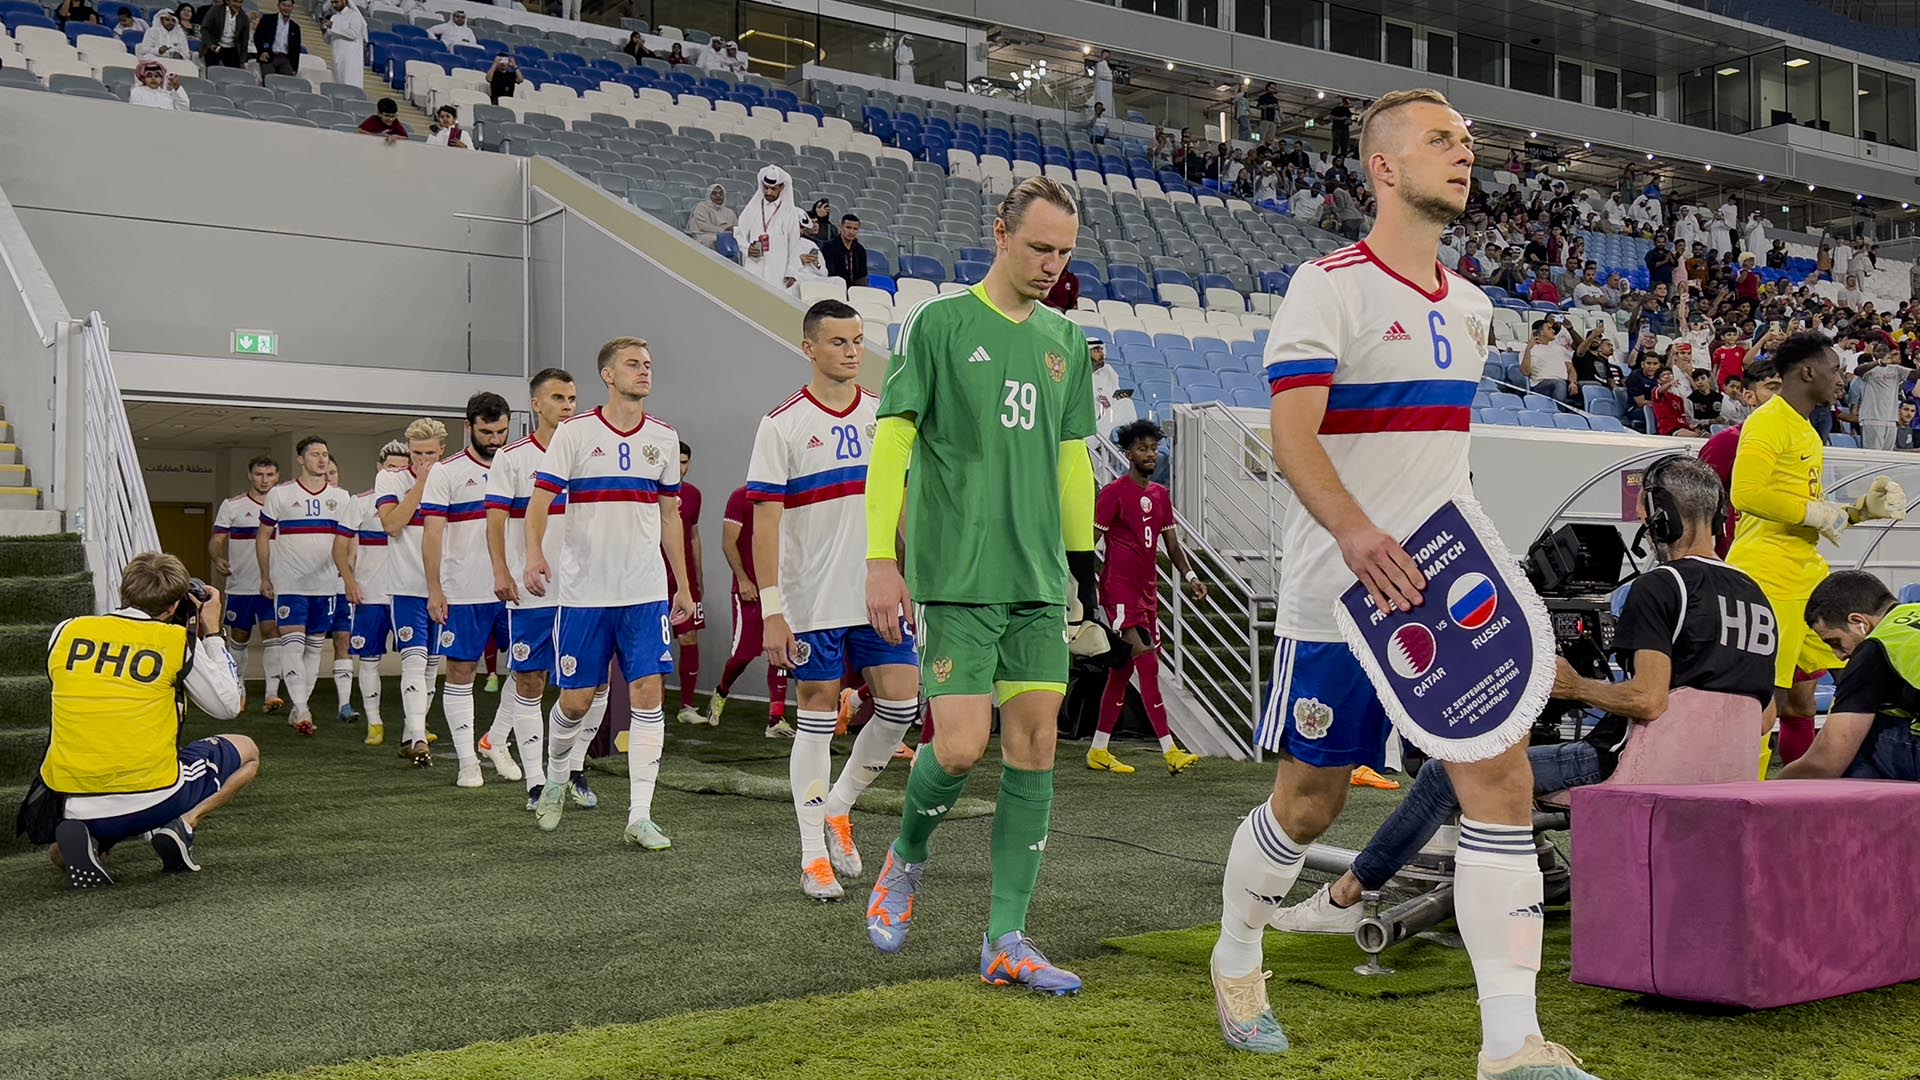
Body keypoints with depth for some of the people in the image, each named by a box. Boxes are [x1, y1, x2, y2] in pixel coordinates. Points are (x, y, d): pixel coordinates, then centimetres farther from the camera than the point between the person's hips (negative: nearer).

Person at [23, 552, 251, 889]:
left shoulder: (66, 633, 5)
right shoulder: (179, 640, -3)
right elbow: (229, 705, 8)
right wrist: (212, 634, 17)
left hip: (73, 806, 2)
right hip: (152, 797, -2)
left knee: (62, 855, 38)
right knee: (246, 751, 25)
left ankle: (84, 840, -1)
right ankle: (183, 823, -1)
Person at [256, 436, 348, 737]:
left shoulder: (340, 497, 7)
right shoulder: (280, 494, -1)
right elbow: (262, 537, 6)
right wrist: (265, 577, 4)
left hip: (324, 585, 4)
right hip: (288, 584, -4)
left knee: (315, 647, 7)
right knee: (292, 644, -12)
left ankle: (297, 709, 16)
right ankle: (301, 710, -16)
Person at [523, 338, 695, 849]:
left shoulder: (663, 438, 9)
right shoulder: (574, 433, -2)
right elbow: (540, 500, -7)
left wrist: (683, 586, 15)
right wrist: (535, 552, -26)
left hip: (646, 592, 3)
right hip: (583, 591, -3)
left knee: (648, 694, -6)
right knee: (575, 700, 3)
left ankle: (640, 816, -1)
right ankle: (555, 781, 32)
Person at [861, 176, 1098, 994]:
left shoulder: (1065, 341, 14)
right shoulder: (938, 323, -2)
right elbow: (892, 442, -5)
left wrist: (1081, 560, 16)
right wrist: (881, 559, -11)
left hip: (1039, 581, 5)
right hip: (958, 577, -5)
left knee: (1035, 748, 1)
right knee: (961, 745, -10)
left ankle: (1006, 941, 8)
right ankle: (906, 859, 22)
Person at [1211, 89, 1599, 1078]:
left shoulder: (1470, 308, 14)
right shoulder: (1327, 286, -9)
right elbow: (1291, 434, -20)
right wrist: (1355, 532, -36)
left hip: (1452, 586, 6)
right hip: (1340, 589, -6)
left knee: (1501, 778, -8)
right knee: (1310, 800, 6)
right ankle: (1235, 958, 34)